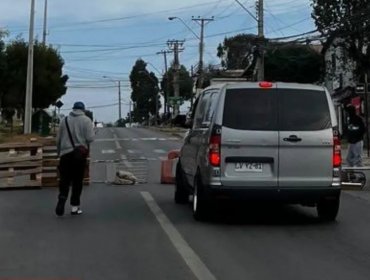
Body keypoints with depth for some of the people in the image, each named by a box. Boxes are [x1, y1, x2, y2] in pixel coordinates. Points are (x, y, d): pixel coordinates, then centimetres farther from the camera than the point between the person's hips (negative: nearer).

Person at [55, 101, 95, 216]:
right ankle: (75, 206, 7)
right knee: (77, 181, 5)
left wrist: (59, 152, 21)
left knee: (64, 179, 6)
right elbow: (90, 138, -11)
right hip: (80, 153, -2)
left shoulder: (65, 120, 6)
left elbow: (58, 139, 8)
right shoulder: (86, 120, -3)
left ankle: (62, 197, -19)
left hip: (65, 153, 2)